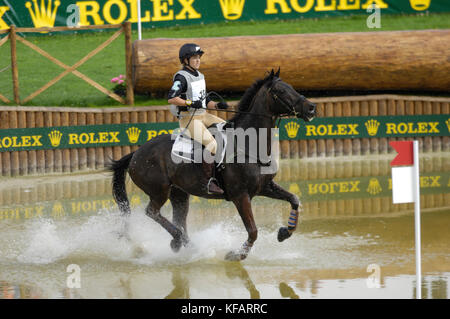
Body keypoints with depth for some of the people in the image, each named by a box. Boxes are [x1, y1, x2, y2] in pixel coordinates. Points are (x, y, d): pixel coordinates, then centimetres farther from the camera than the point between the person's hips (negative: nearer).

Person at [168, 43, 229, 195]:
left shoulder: (199, 76, 17)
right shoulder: (182, 77, -10)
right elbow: (171, 98, -22)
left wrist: (217, 105, 3)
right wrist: (190, 103, -25)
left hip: (203, 116, 9)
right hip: (188, 119, -9)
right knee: (211, 144, -26)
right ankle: (208, 179, -22)